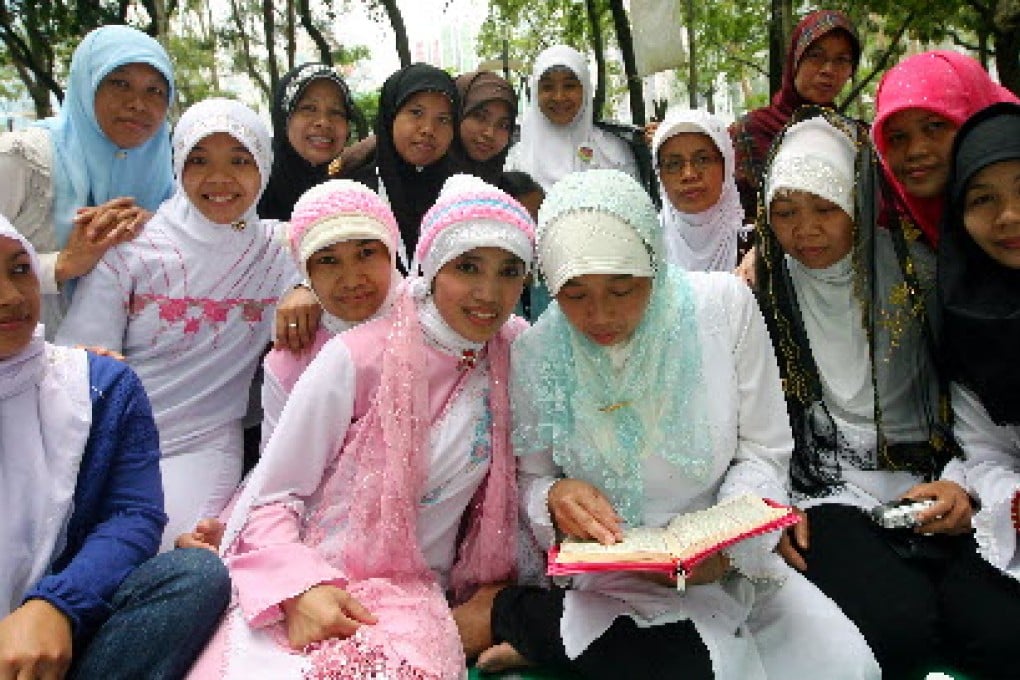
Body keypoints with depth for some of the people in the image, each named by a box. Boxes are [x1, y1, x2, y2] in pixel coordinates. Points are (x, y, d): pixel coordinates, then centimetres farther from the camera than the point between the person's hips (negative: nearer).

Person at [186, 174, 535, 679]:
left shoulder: (515, 358, 2)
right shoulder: (355, 358, -9)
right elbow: (270, 497, -5)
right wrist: (301, 589, -20)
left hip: (410, 592, 2)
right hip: (305, 585, -1)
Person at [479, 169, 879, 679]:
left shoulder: (724, 305, -9)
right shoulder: (534, 354, -9)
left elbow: (764, 451, -3)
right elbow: (529, 479, 3)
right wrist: (554, 497, -21)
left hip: (730, 560, 4)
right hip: (611, 575, -3)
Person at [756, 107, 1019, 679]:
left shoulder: (917, 271, 6)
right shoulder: (761, 287, 4)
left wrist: (962, 484, -5)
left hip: (925, 487, 2)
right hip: (820, 493, -1)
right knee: (901, 623, -28)